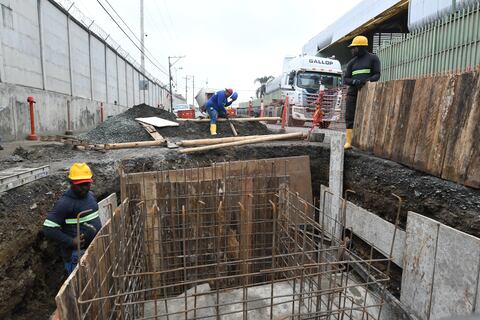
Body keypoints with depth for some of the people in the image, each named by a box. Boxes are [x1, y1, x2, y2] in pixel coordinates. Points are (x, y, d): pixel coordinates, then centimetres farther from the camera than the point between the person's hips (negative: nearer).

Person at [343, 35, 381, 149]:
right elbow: (345, 79, 8)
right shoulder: (352, 62, 16)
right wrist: (354, 81, -14)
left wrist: (366, 81, -20)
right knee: (349, 117, -5)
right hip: (352, 92, 3)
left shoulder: (373, 58, 6)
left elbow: (377, 75, 0)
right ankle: (348, 141, -6)